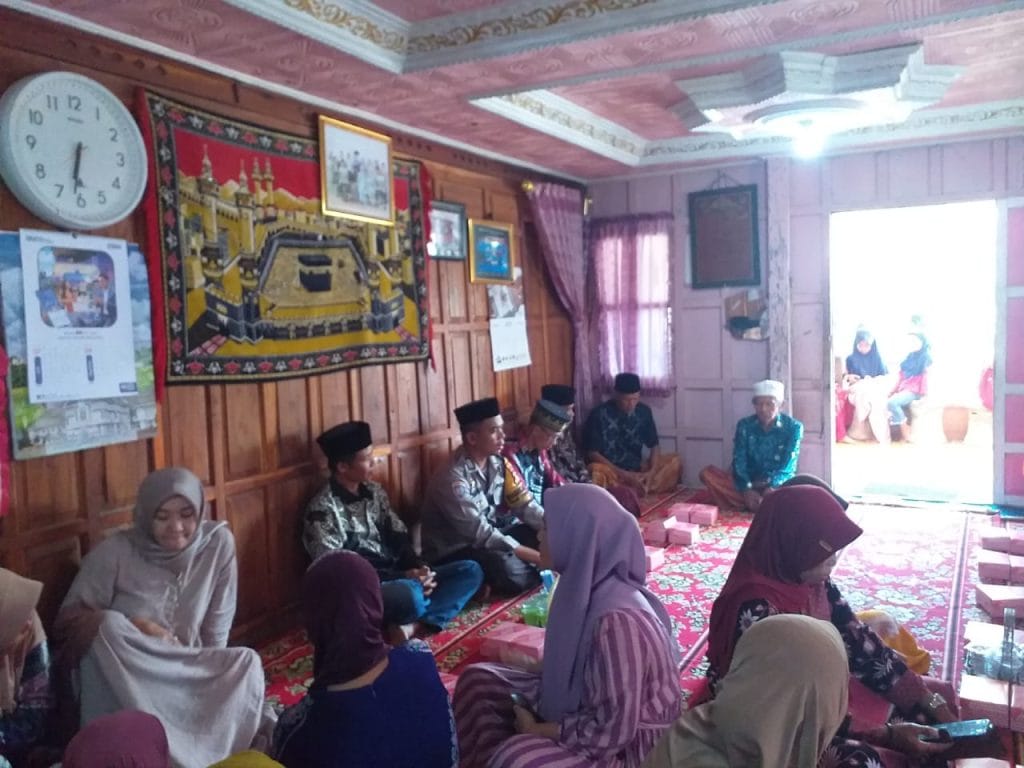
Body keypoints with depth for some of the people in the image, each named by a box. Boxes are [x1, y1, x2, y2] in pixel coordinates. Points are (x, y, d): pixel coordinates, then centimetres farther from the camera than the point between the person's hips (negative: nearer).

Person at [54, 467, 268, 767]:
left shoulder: (219, 543, -7)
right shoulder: (115, 551, -11)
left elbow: (217, 628, -2)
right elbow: (69, 616, -8)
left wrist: (208, 675, -8)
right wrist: (136, 628, -21)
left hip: (191, 670, 1)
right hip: (126, 678, 0)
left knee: (247, 663, -26)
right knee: (108, 627, -32)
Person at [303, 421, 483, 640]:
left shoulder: (374, 491, 12)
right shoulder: (322, 509, -11)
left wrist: (419, 567, -9)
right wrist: (403, 576, -20)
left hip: (400, 577, 9)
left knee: (470, 571, -7)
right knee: (410, 595, -41)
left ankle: (412, 625, -22)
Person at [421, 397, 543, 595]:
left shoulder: (498, 463, -2)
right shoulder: (452, 479, -26)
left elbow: (524, 504, -2)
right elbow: (481, 534, -30)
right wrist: (538, 557, -30)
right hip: (454, 552, -7)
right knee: (507, 568, -34)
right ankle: (544, 573, -5)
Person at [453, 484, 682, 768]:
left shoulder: (617, 619, -33)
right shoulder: (584, 585, -7)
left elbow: (612, 731, -28)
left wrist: (537, 730, -17)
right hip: (582, 706, 9)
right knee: (478, 680, 7)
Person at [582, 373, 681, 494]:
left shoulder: (644, 412, 0)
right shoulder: (599, 414, -14)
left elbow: (654, 446, 4)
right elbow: (592, 453, -14)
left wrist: (652, 471, -16)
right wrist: (624, 475, -21)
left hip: (637, 469, 6)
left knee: (675, 461, -13)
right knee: (596, 470, -37)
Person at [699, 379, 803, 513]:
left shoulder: (793, 427, -7)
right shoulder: (744, 425, 0)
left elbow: (788, 467, -14)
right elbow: (739, 462, -7)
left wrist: (772, 488, -32)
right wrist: (746, 489, -25)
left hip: (779, 486, -3)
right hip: (749, 485, 3)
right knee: (707, 473, -22)